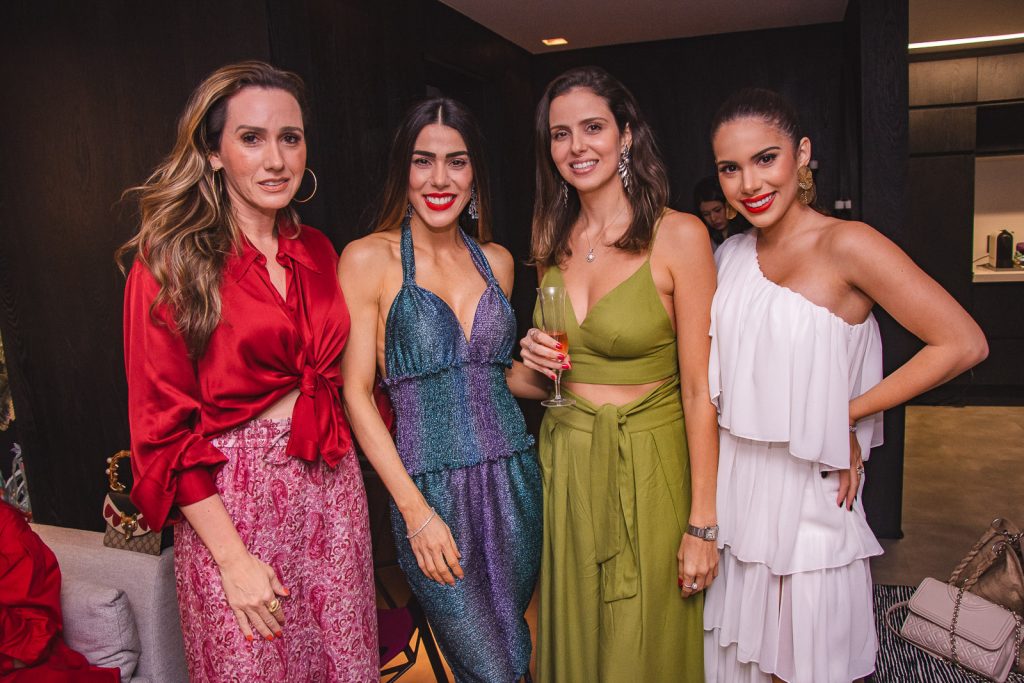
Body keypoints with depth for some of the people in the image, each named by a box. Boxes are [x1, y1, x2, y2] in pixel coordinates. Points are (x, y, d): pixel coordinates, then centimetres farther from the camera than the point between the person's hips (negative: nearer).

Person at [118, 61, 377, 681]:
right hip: (230, 496, -4)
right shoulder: (170, 260, -9)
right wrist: (233, 559, -13)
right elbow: (162, 426, -10)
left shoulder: (317, 252, 6)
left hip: (332, 485, 5)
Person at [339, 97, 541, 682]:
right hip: (433, 490, -4)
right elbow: (356, 392, -7)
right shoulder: (369, 259, -5)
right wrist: (415, 510, -13)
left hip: (514, 480, 5)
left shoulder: (496, 260, 9)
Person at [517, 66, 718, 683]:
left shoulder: (679, 236, -11)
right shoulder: (551, 239, 5)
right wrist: (537, 355, -5)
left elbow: (699, 388, -12)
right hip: (563, 461, 5)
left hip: (648, 463, -4)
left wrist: (702, 524, -12)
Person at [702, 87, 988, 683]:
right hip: (737, 487, 5)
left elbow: (964, 344, -15)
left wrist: (846, 415, -11)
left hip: (806, 495, -5)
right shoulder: (731, 256, 4)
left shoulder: (845, 244, -13)